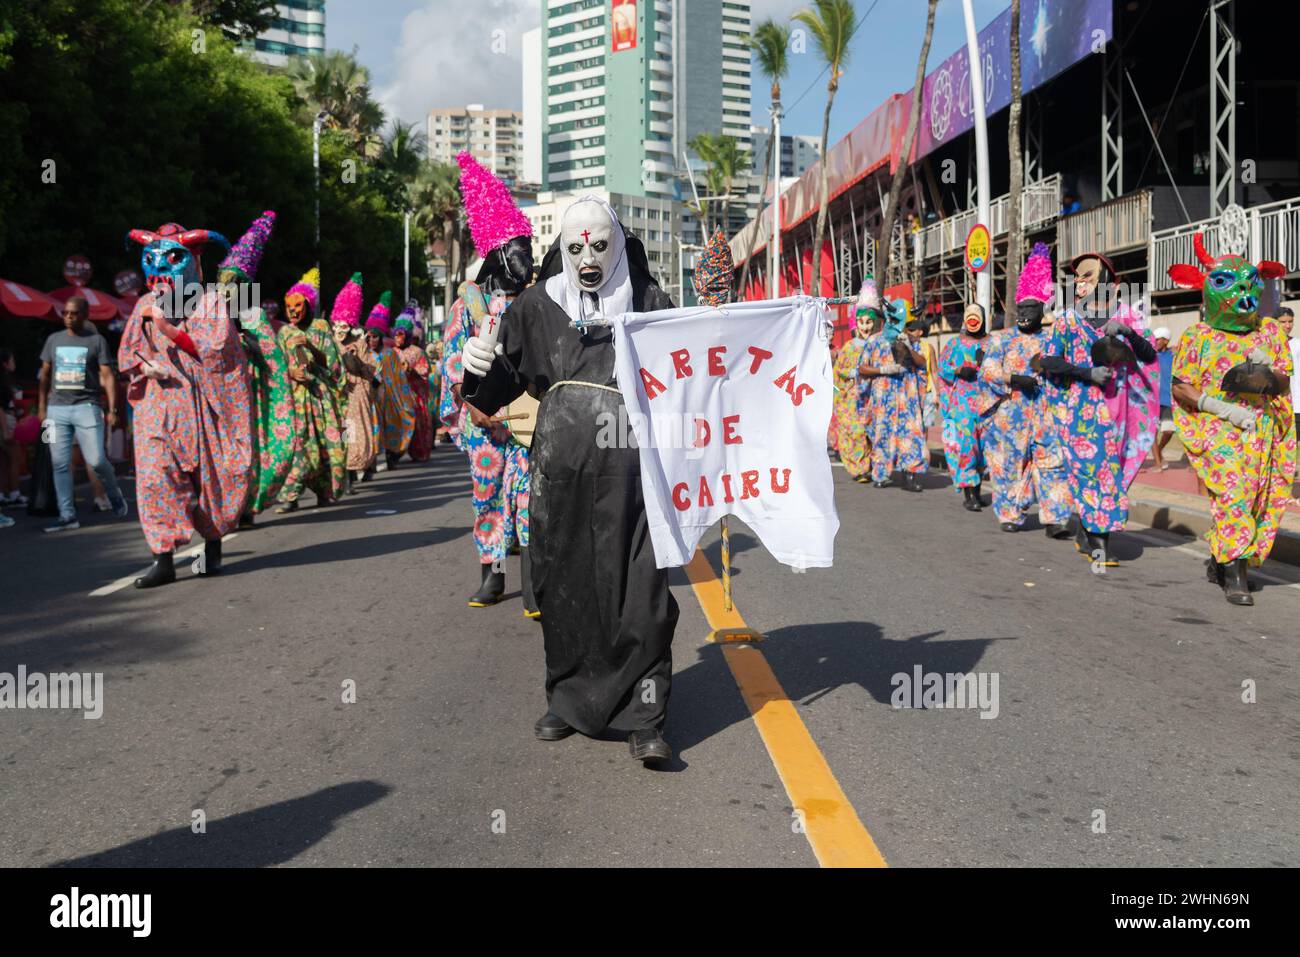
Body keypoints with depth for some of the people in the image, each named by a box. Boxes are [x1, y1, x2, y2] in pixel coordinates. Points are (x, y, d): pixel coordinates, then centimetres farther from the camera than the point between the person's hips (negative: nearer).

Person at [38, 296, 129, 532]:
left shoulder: (96, 340, 2)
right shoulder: (54, 340, 12)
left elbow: (107, 376, -1)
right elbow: (45, 374, 18)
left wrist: (112, 409, -8)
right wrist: (42, 406, 13)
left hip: (86, 407, -3)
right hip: (56, 409, 3)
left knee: (96, 460, -8)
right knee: (60, 464, 0)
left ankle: (114, 494, 21)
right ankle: (67, 516, 5)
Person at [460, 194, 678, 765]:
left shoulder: (648, 301, 6)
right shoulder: (538, 304, 10)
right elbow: (504, 382, 12)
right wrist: (478, 368, -9)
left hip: (631, 465, -2)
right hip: (559, 466, 2)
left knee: (639, 588, -6)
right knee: (563, 585, 10)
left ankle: (644, 717, 3)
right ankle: (570, 698, 27)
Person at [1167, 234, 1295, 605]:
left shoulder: (1270, 332, 11)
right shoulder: (1198, 338, 2)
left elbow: (1286, 380, 11)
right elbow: (1180, 388, -1)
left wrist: (1269, 377, -13)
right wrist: (1224, 407, -14)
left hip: (1265, 431, 4)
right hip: (1218, 432, -4)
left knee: (1265, 497, 1)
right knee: (1232, 492, -19)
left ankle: (1219, 561, 17)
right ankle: (1234, 575, -14)